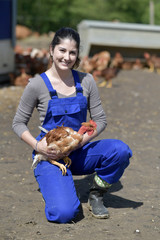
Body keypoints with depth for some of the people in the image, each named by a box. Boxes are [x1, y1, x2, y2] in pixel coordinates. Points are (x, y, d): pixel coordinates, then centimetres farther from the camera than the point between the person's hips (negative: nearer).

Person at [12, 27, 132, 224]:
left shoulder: (86, 81, 0)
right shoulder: (37, 85, -9)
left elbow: (100, 120, 3)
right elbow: (18, 123, -1)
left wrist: (81, 140, -15)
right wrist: (37, 145, -18)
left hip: (78, 152, 3)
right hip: (50, 154, -3)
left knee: (121, 150, -26)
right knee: (64, 213, -25)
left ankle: (96, 195, 0)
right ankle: (50, 185, 12)